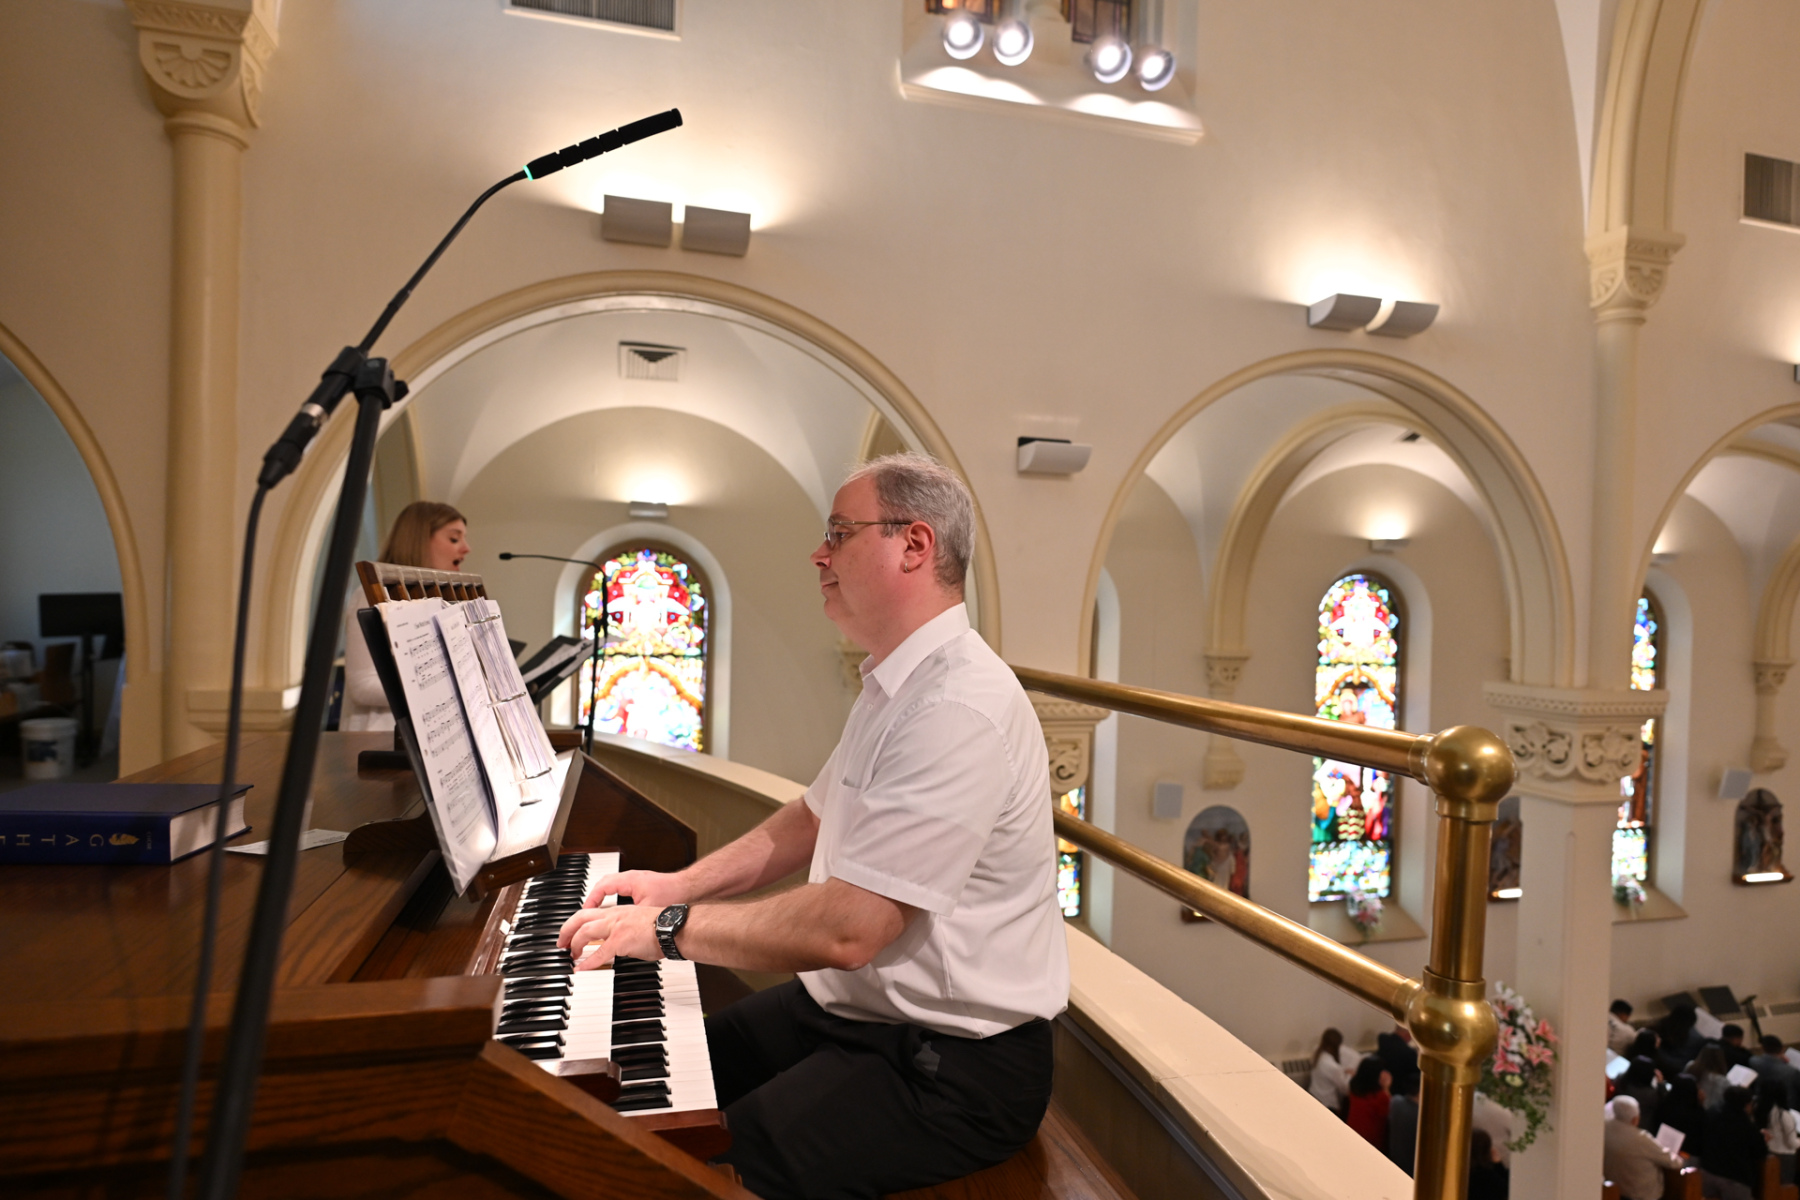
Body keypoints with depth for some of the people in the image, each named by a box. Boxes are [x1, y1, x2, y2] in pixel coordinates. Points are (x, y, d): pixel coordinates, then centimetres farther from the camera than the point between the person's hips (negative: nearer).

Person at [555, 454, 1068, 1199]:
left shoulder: (959, 707, -27)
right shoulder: (895, 685, 8)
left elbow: (846, 929, -29)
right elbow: (812, 820, 18)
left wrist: (670, 927, -17)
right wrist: (681, 885, 8)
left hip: (949, 1062, -9)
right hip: (856, 1003, 9)